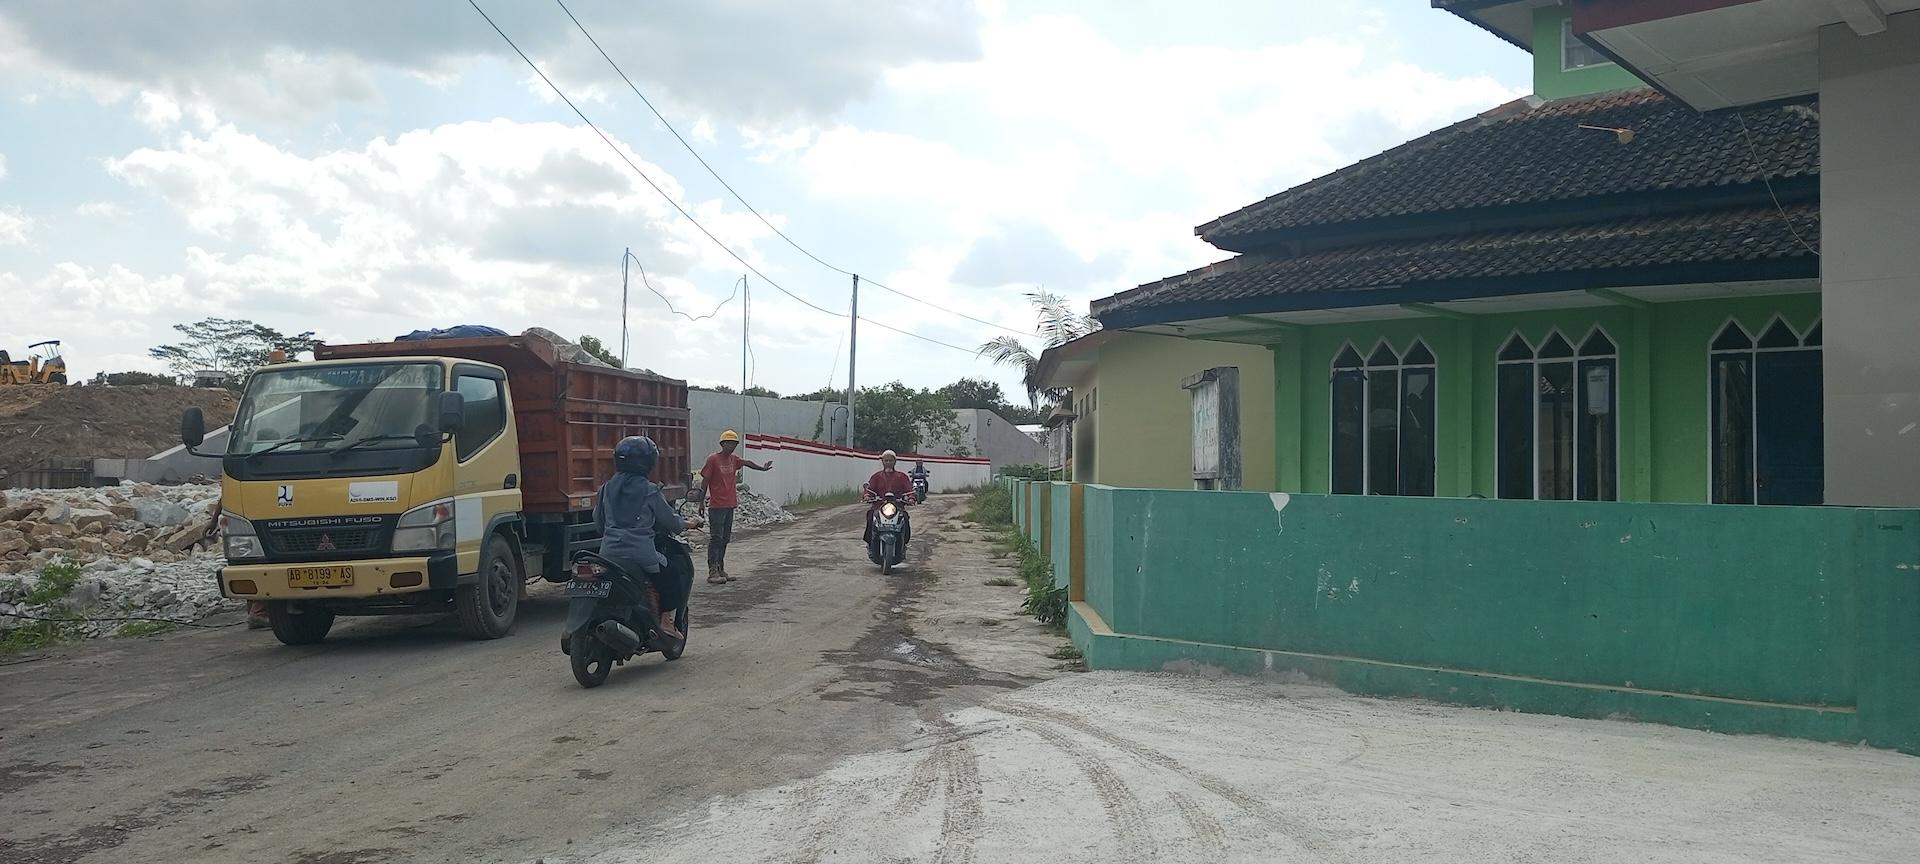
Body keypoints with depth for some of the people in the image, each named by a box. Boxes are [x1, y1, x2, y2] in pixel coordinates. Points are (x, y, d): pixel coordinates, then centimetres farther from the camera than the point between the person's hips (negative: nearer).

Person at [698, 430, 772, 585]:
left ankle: (721, 570, 17)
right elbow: (705, 481, -7)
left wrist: (762, 468, 37)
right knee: (716, 538, -10)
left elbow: (747, 463, 28)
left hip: (730, 506, 7)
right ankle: (712, 573, -10)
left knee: (725, 539, 10)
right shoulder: (713, 459, -9)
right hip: (716, 507, -7)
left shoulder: (734, 459, 10)